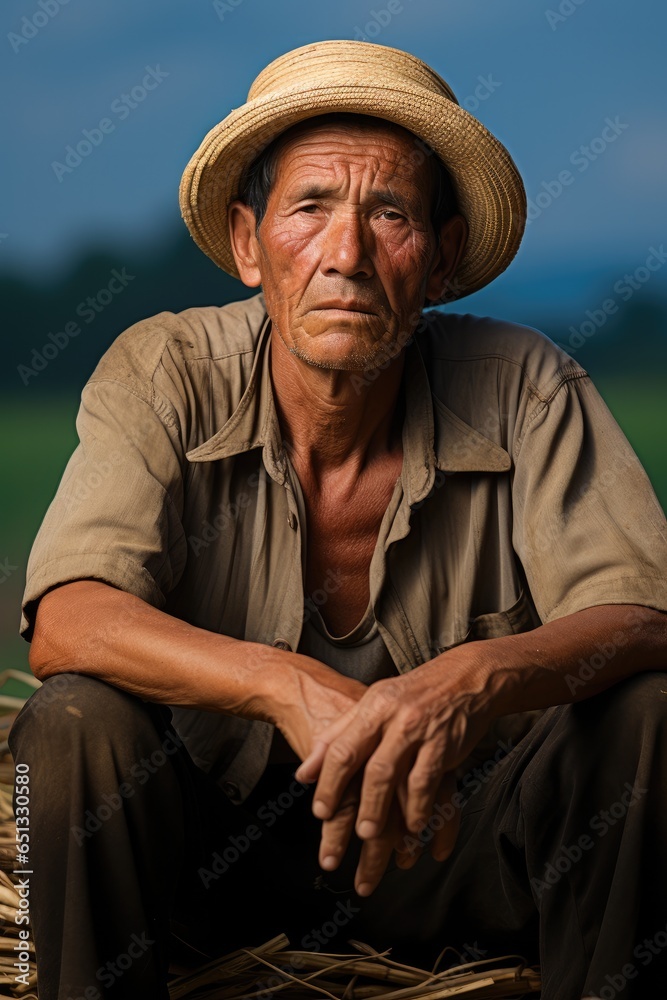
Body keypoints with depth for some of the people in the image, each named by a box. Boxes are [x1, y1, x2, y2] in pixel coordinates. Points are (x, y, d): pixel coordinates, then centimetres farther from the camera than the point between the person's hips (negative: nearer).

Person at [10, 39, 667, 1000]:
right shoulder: (164, 374, -14)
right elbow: (67, 624, -26)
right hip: (212, 832, 0)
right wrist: (290, 686, -43)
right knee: (78, 723, -29)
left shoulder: (525, 390, -13)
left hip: (449, 838, 1)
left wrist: (475, 678, -44)